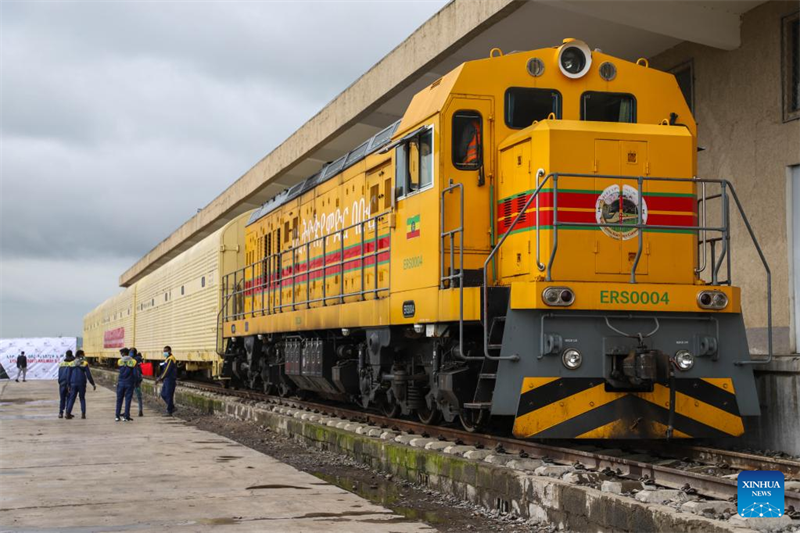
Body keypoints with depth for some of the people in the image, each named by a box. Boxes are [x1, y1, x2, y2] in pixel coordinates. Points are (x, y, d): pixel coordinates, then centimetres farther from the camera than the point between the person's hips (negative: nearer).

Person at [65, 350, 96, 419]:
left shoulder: (71, 364, 6)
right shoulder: (84, 364, -2)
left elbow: (69, 375, 7)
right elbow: (88, 375, -5)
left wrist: (69, 385, 14)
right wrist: (93, 384, 1)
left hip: (73, 383, 2)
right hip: (82, 383, -2)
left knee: (71, 398, 5)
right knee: (82, 398, 9)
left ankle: (68, 413, -5)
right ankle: (83, 414, 2)